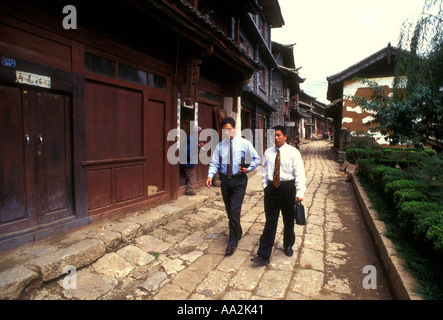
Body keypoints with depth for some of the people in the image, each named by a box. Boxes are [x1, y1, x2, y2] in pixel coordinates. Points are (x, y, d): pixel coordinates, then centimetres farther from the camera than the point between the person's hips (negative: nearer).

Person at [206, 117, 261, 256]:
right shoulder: (220, 145, 3)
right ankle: (237, 233, 40)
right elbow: (214, 163, 2)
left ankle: (232, 242, 7)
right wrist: (210, 176, -14)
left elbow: (256, 159, 3)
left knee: (235, 211, -8)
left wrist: (249, 169, -12)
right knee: (229, 210, 16)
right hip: (225, 180, 4)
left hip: (239, 180, -4)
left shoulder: (244, 143, -4)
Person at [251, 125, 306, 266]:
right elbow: (264, 171, 13)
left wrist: (299, 193, -16)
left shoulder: (293, 152, -5)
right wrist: (265, 186, 4)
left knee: (288, 220, 16)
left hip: (287, 188, -1)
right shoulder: (268, 152, 5)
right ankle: (263, 256, 3)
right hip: (271, 188, 2)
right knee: (270, 222, 1)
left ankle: (288, 246, 41)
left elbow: (299, 173, -9)